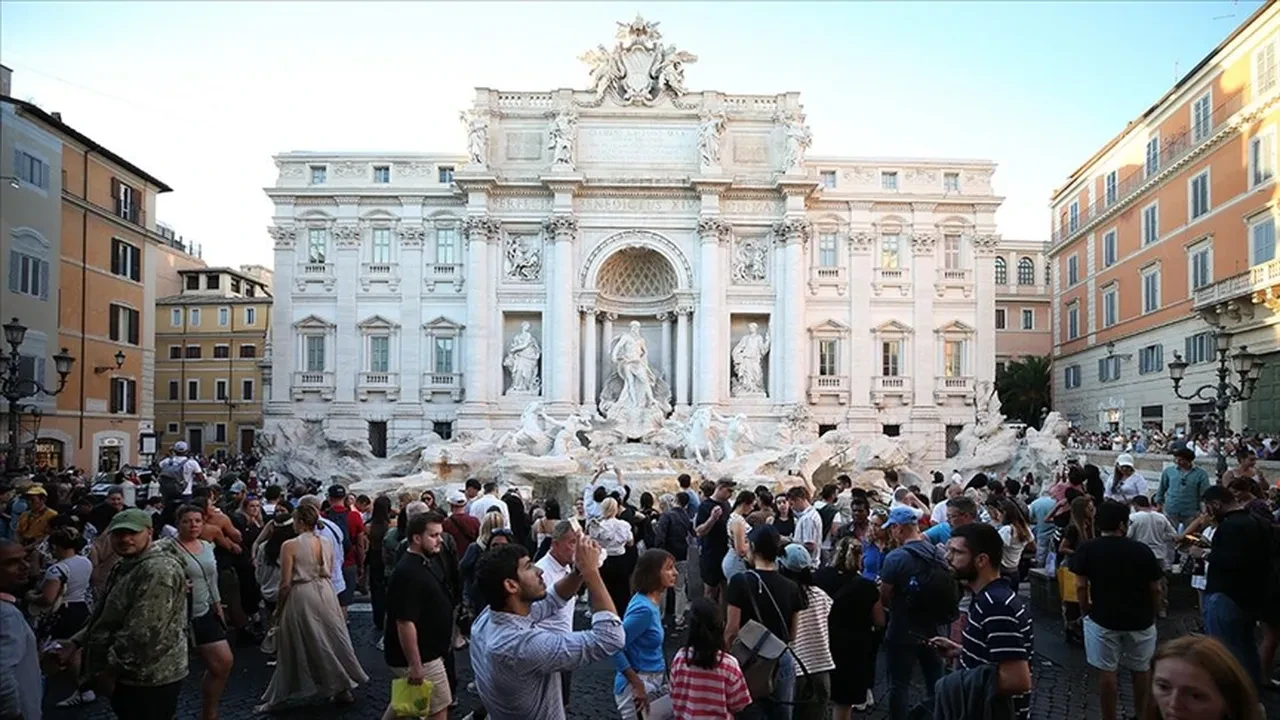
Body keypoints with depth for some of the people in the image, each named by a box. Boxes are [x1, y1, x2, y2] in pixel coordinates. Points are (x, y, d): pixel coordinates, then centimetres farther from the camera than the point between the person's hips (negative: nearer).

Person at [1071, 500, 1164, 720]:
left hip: (1102, 619, -2)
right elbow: (1155, 589, -1)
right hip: (1140, 619, 2)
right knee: (1140, 670, 20)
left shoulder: (1086, 549, -7)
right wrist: (1153, 614, 14)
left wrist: (1085, 612, 5)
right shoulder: (1142, 550, -4)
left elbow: (1081, 586, -8)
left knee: (1106, 671, 5)